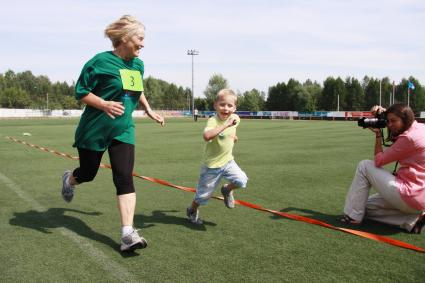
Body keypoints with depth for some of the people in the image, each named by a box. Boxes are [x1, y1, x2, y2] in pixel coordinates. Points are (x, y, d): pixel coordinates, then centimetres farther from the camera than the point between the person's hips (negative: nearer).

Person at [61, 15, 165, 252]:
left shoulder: (138, 65, 4)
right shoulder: (101, 61, -16)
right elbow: (81, 92, -13)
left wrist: (149, 110, 19)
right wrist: (104, 104, -28)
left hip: (123, 130, 4)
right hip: (94, 130, -4)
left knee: (125, 178, -9)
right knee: (88, 173, 14)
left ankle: (128, 233, -10)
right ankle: (69, 179, 52)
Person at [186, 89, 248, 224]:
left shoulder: (235, 118, -3)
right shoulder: (213, 121, -25)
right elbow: (206, 136, -48)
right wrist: (226, 125, -49)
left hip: (228, 161, 5)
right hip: (212, 164, -5)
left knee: (242, 180, -18)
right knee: (204, 193, 9)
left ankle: (227, 190, 16)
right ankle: (192, 210, 40)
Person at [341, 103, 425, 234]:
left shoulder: (409, 138, -19)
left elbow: (379, 161, -12)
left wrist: (378, 134, -2)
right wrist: (384, 112, 9)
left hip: (409, 196, -10)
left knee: (364, 166, -1)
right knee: (366, 205, 18)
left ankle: (353, 216, 1)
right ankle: (412, 219, 5)